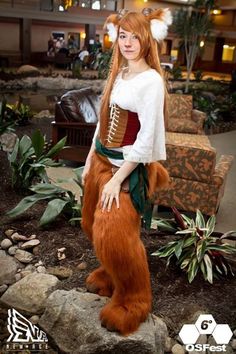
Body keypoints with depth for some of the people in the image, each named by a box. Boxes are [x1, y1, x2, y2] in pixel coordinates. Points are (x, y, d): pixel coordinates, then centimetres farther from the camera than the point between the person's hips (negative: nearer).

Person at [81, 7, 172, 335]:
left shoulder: (151, 80, -16)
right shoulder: (117, 73, 9)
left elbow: (146, 138, -20)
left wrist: (117, 179, -20)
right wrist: (90, 160, 14)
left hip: (127, 167, -8)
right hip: (101, 159, 8)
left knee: (116, 235, -3)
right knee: (94, 225, 18)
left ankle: (133, 301, 21)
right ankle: (110, 275, 44)